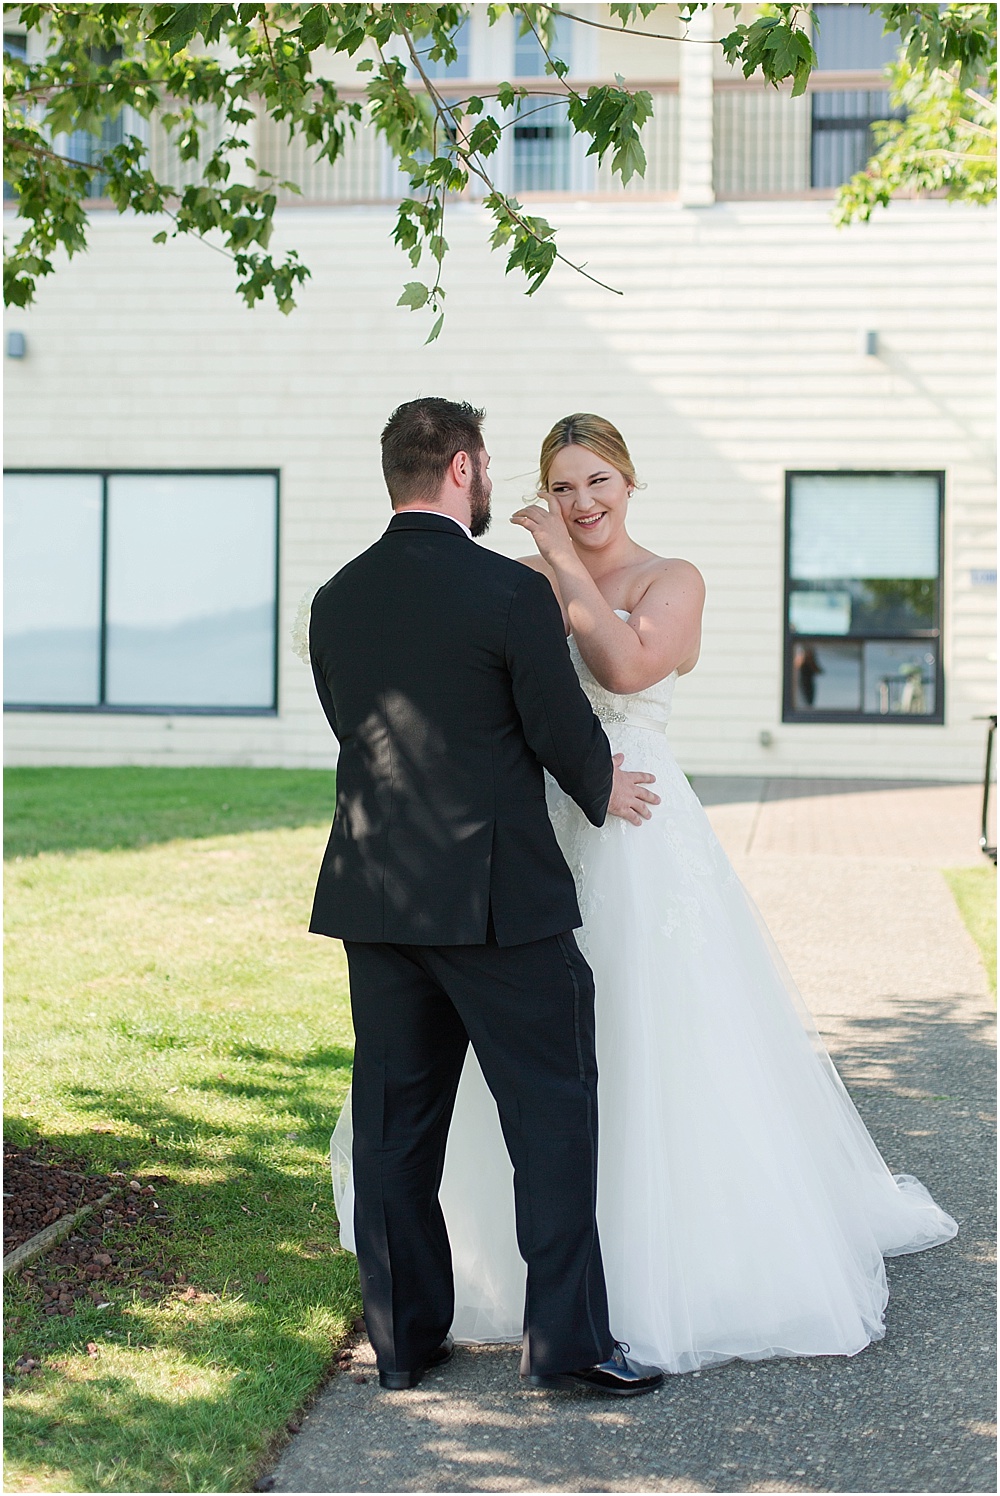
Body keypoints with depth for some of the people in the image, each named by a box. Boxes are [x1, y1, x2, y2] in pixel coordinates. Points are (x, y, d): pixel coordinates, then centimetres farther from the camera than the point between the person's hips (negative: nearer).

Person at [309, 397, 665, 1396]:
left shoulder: (335, 601, 5)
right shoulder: (512, 592, -12)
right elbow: (565, 732, -7)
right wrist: (602, 791, 14)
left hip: (372, 895, 6)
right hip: (496, 895, -5)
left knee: (396, 1119, 12)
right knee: (552, 1112, 5)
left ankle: (405, 1339, 19)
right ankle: (566, 1341, 7)